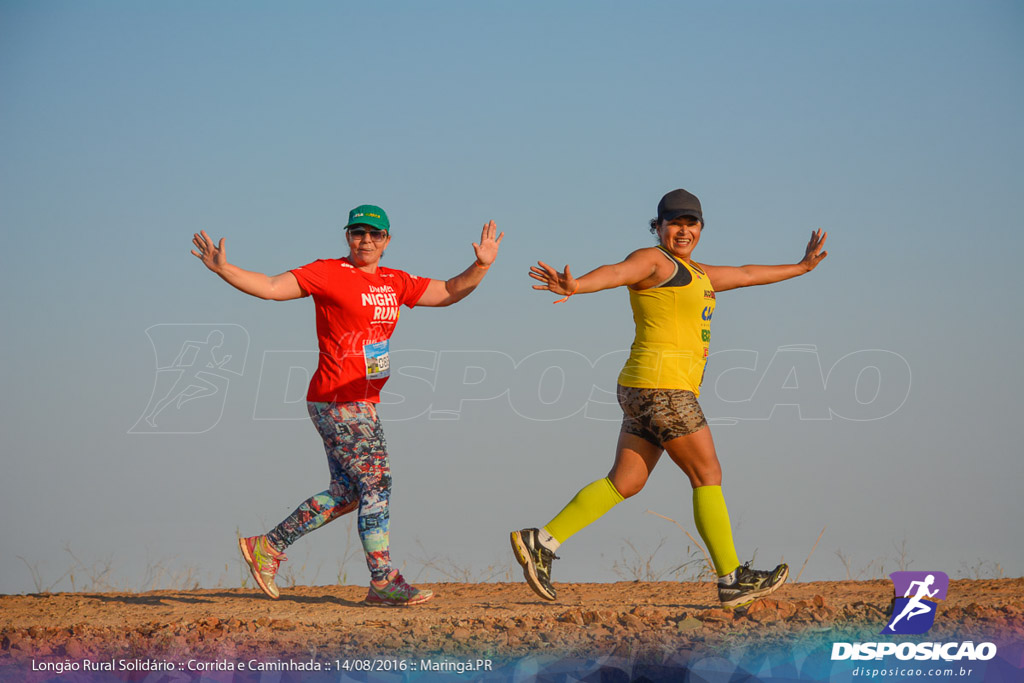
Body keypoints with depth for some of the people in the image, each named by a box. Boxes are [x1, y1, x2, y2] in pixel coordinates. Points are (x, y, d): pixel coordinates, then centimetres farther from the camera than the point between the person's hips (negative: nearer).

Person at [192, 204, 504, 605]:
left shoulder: (395, 283, 14)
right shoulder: (328, 274, -7)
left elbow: (447, 293, 17)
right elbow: (270, 287, -14)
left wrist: (480, 266, 2)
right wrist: (222, 269, -27)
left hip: (363, 403, 9)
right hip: (338, 402, -9)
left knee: (346, 494, 12)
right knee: (376, 483, -10)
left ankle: (267, 547, 21)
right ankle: (383, 582, -6)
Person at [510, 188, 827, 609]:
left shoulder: (695, 274, 24)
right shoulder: (652, 261, -4)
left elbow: (744, 275, 38)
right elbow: (616, 273, -24)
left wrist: (801, 268, 49)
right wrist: (574, 286, -45)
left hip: (648, 395, 10)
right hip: (662, 385, -10)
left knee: (625, 483, 5)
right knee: (708, 475, -5)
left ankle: (540, 542, 3)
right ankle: (732, 581, -1)